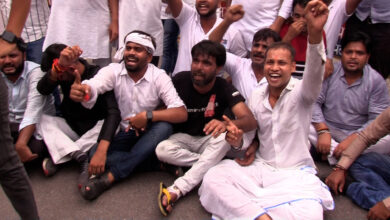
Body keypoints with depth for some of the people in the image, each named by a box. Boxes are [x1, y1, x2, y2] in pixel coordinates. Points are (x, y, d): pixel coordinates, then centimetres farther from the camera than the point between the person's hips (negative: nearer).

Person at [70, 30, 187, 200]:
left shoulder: (159, 77, -11)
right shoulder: (114, 71, -7)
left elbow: (182, 114, -21)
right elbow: (92, 87, -30)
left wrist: (148, 116, -32)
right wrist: (79, 91, -54)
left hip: (148, 134, -1)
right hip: (123, 132, 1)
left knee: (164, 127, -33)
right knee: (95, 154, -25)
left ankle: (110, 176, -31)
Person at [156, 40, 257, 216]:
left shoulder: (224, 88, -18)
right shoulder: (180, 80, -15)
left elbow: (251, 121, -29)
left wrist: (227, 125, -51)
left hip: (209, 139, 0)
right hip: (183, 137, 1)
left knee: (225, 136, -35)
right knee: (162, 150, -32)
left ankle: (177, 190, -35)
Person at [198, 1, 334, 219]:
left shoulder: (301, 91, -8)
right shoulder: (256, 96, 6)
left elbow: (314, 74, -33)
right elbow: (248, 137, 9)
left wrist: (315, 33, -52)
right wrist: (238, 140, -18)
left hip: (296, 174, -4)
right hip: (260, 168, 4)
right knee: (212, 178, -17)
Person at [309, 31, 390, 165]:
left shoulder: (376, 81, -4)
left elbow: (377, 120, -9)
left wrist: (351, 140, -23)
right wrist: (322, 131, -24)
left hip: (357, 134, 0)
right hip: (327, 129, 1)